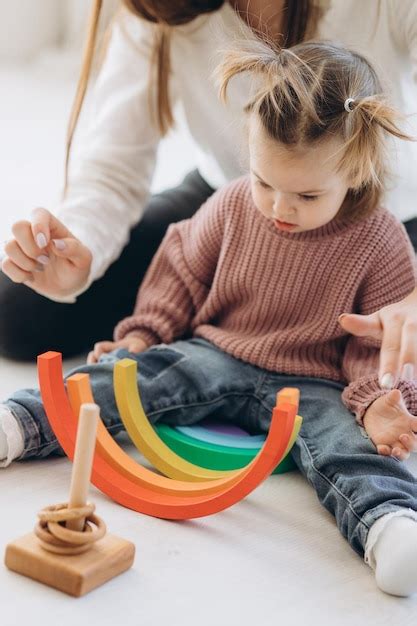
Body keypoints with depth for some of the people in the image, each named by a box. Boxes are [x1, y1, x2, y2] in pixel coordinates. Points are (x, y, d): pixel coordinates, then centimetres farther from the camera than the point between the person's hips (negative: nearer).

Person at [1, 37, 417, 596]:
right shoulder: (233, 205, -3)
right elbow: (183, 269, 11)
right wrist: (144, 333, 2)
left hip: (313, 384, -2)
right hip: (218, 356, 3)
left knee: (346, 436, -31)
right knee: (135, 373, -19)